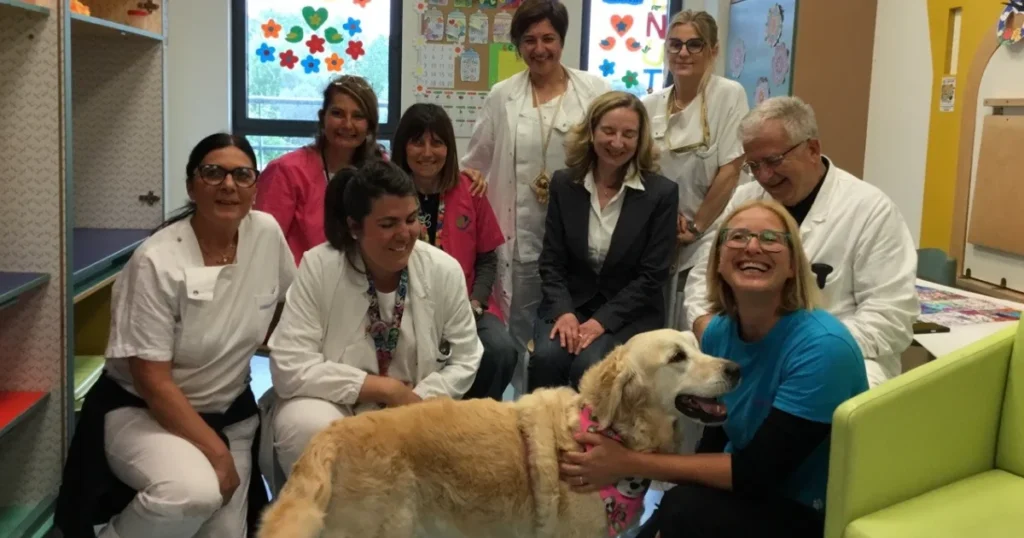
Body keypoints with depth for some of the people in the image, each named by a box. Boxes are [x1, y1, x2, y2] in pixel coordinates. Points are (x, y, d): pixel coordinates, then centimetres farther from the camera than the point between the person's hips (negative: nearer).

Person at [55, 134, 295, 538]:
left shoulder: (267, 232, -7)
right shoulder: (158, 262, -21)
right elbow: (153, 381, -20)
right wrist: (215, 451, -20)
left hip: (229, 411, 5)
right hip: (143, 411, -5)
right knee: (195, 491, -33)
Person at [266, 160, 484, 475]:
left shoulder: (444, 270, -9)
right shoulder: (318, 267, -16)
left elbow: (464, 362, -1)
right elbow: (290, 368, -20)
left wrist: (415, 405, -17)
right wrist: (386, 389, -20)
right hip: (333, 408, -2)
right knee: (308, 426, -34)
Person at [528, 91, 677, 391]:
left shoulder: (662, 192, -6)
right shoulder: (564, 184, 2)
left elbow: (652, 275, -8)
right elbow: (551, 261, 3)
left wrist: (602, 321, -17)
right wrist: (564, 312, -15)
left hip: (629, 313, -2)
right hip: (570, 304, 2)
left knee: (589, 365, -30)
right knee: (547, 357, -27)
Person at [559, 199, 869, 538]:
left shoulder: (823, 348, -24)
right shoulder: (718, 332, -4)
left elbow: (756, 471, -26)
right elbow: (718, 438, 7)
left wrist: (629, 463, -27)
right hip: (752, 495, 6)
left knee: (686, 510, -27)